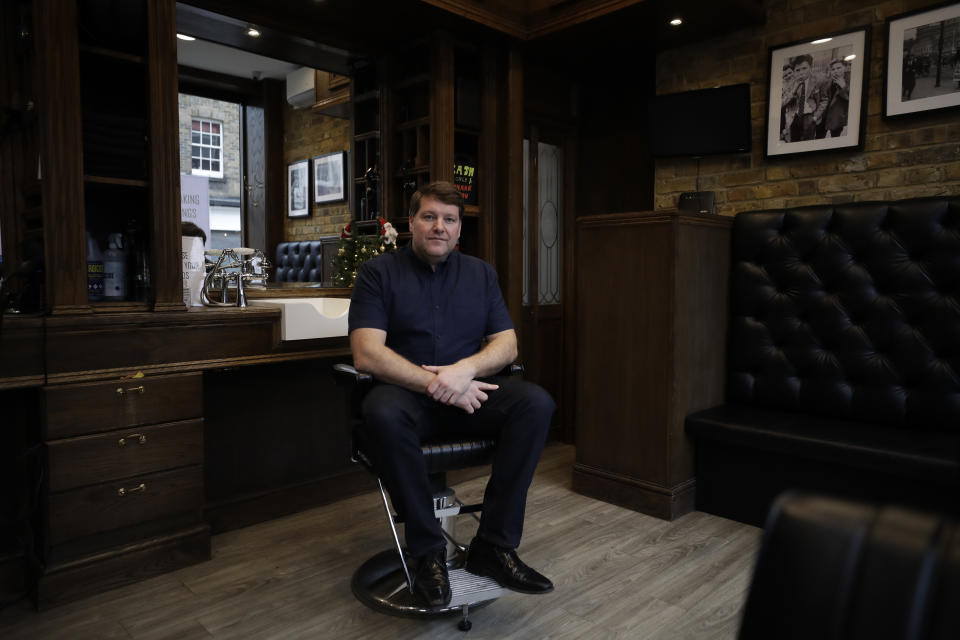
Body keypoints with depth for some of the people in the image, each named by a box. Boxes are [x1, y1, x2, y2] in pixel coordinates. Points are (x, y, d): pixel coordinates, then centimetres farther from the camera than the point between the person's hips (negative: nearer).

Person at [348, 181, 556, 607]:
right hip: (406, 392, -3)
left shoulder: (481, 274, 14)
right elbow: (366, 353, -10)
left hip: (470, 393, 3)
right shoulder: (379, 273, 2)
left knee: (536, 403, -25)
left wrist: (466, 369, -17)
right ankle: (427, 553, -18)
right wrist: (434, 384, -19)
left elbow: (507, 344, 5)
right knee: (382, 413, -37)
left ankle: (493, 546, -15)